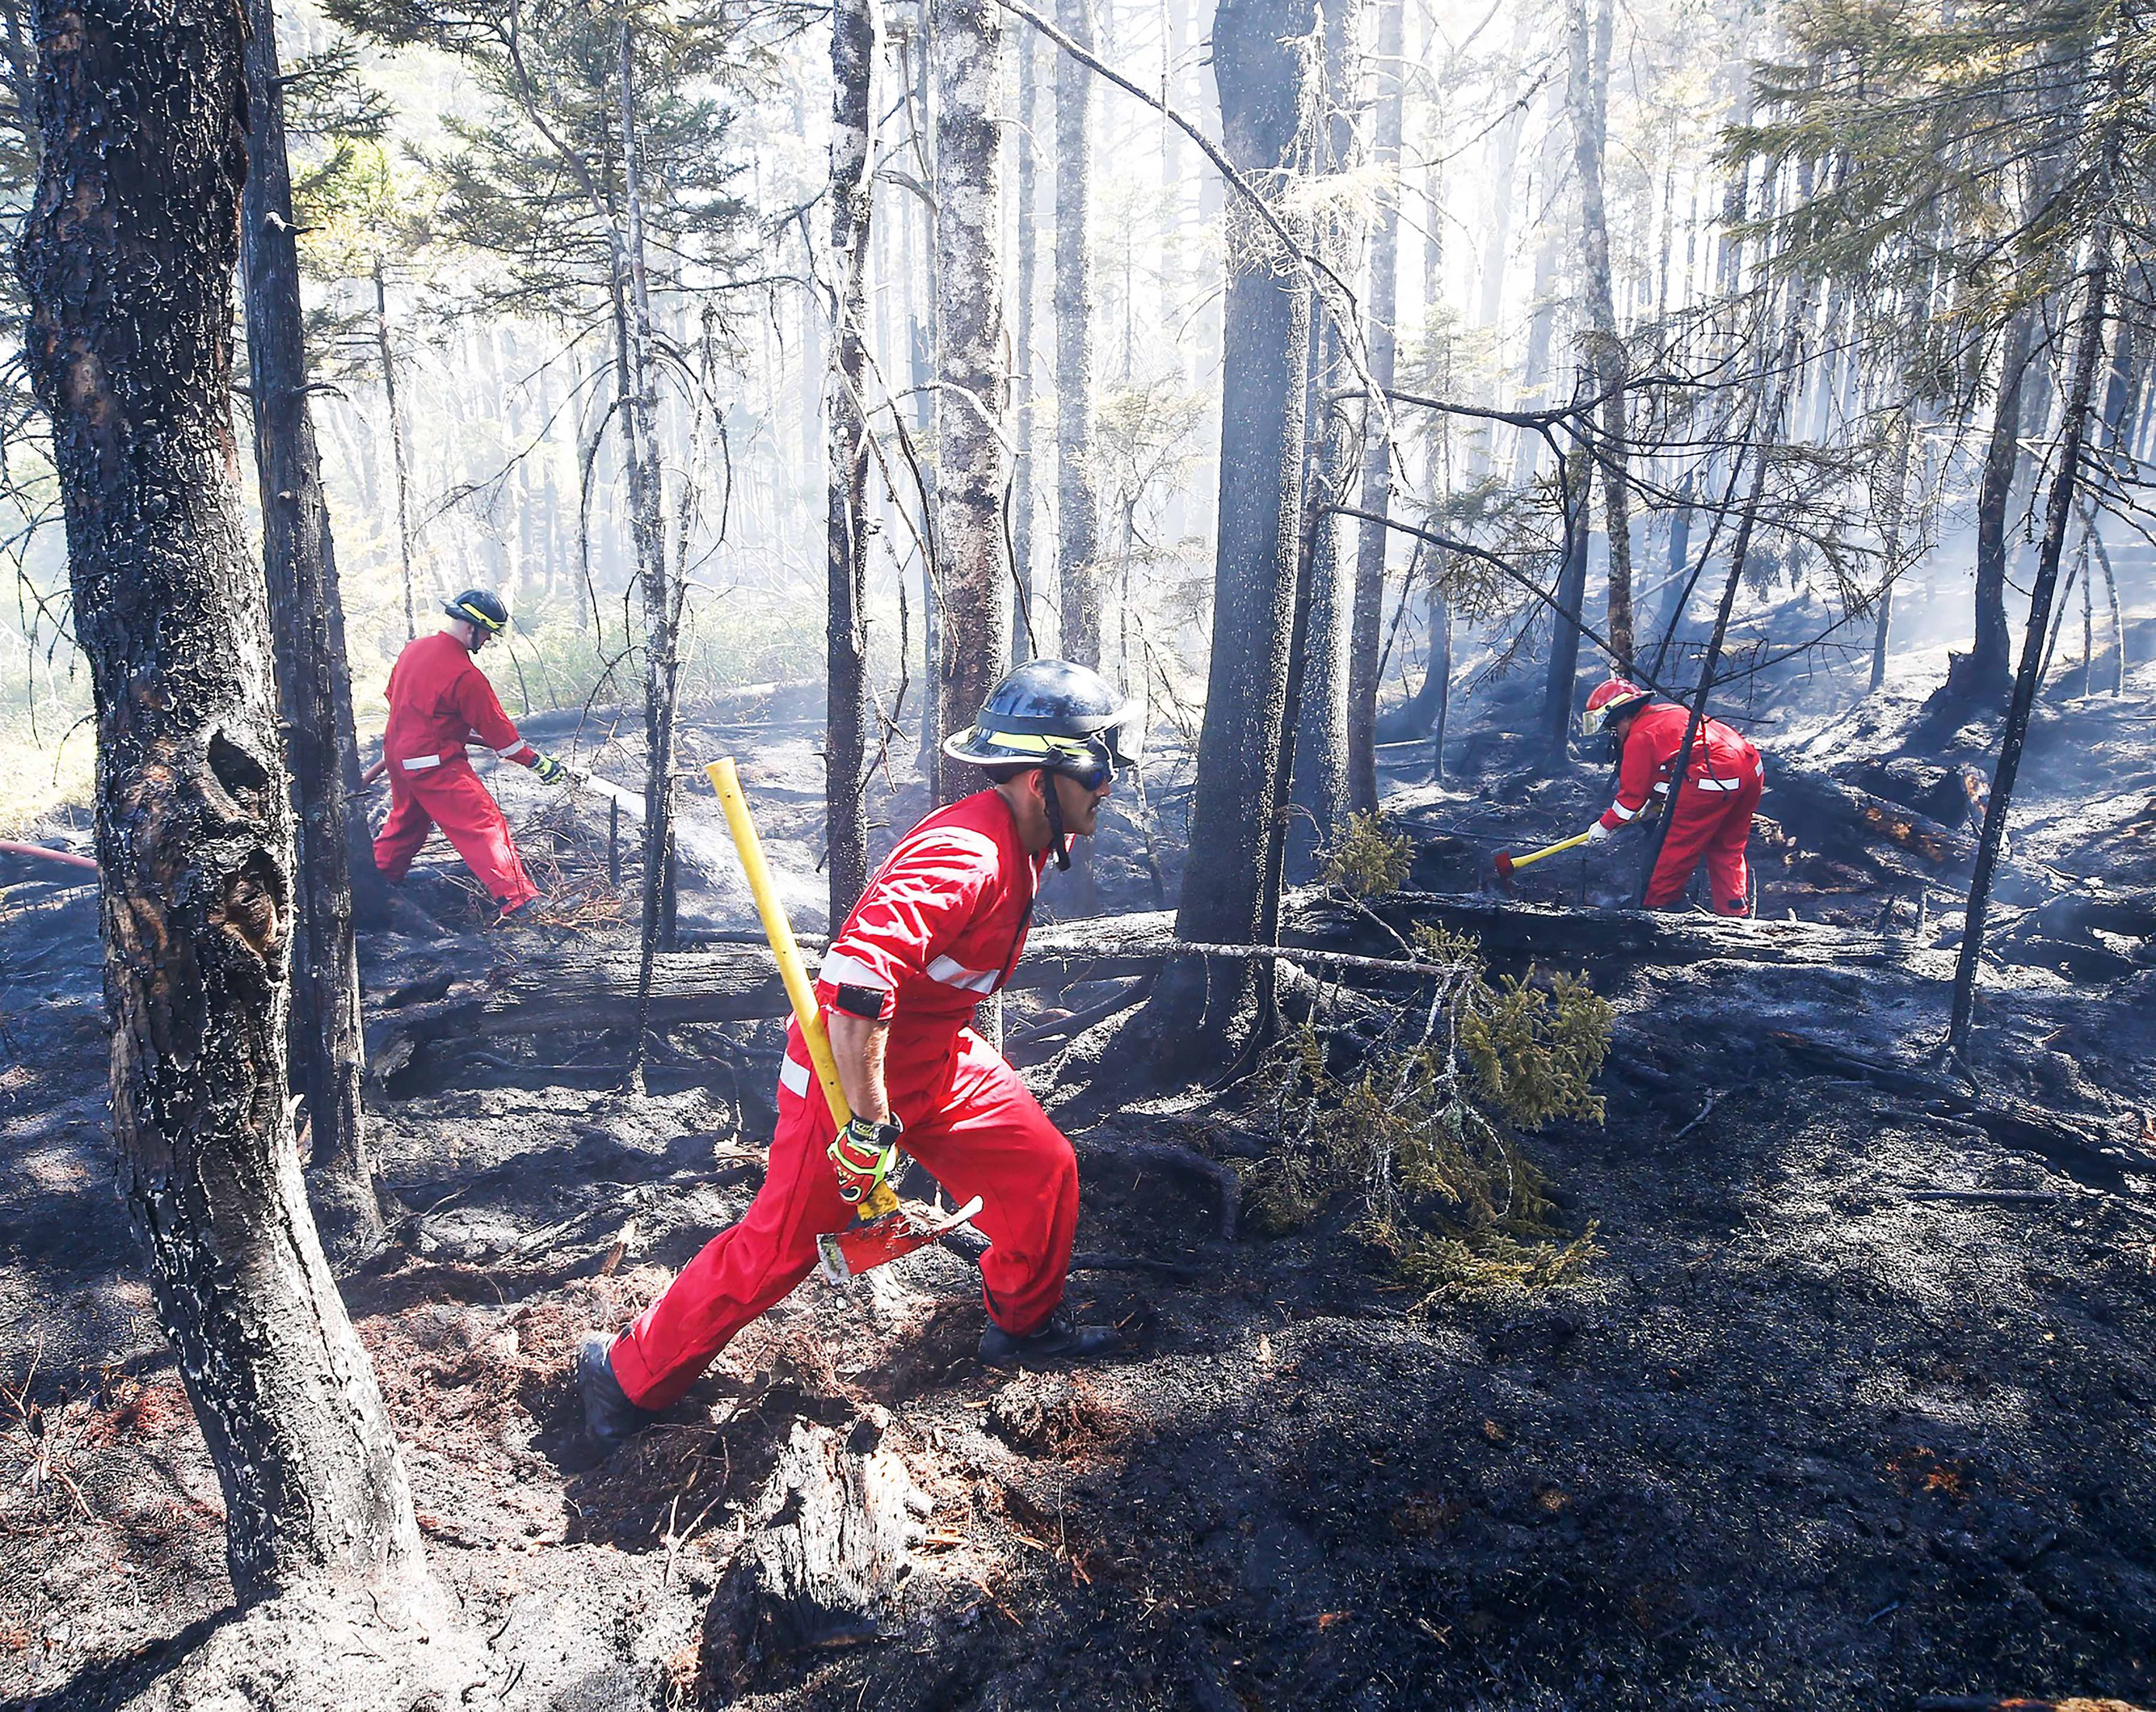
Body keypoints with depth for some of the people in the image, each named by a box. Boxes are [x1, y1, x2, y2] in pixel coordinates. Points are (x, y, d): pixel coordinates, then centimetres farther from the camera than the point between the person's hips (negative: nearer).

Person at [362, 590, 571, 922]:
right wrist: (537, 761, -5)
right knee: (485, 824, -9)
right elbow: (495, 728, -14)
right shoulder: (465, 675, -20)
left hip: (398, 754, 9)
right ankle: (517, 900, -15)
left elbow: (394, 694, 20)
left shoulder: (414, 648, 4)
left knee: (406, 820, 28)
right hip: (436, 764, -9)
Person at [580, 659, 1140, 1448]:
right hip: (851, 1070, -9)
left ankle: (1026, 1324, 32)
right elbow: (853, 983, -39)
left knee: (1044, 1168, 8)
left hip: (936, 1063, 9)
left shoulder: (1019, 843, 0)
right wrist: (869, 1123, -34)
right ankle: (628, 1372, 21)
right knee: (777, 1247, 1)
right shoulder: (963, 858, -31)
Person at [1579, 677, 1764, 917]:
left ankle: (1657, 907, 18)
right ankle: (1736, 912, 19)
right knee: (1727, 851, 19)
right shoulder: (1668, 711, 26)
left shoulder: (1640, 736, -1)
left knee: (1679, 847, 6)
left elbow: (1633, 793, 1)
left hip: (1716, 779, -9)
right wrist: (1653, 802, 42)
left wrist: (1605, 825, 13)